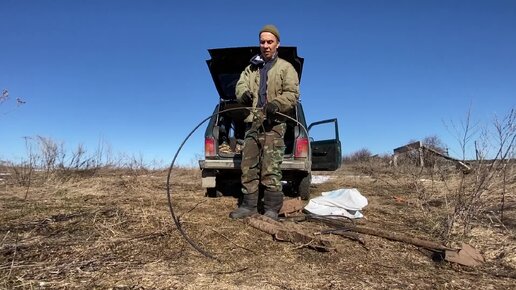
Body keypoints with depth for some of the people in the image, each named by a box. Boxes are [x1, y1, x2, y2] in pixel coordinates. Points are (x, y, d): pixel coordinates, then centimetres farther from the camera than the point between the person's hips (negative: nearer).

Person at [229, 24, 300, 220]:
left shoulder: (286, 68, 8)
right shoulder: (251, 68, 23)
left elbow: (293, 94, -2)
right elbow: (240, 85, 9)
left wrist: (276, 103, -22)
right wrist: (244, 93, -16)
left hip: (274, 125, -5)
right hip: (252, 124, 5)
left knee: (271, 169, -9)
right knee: (248, 166, 4)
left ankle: (272, 209, -1)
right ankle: (249, 205, 13)